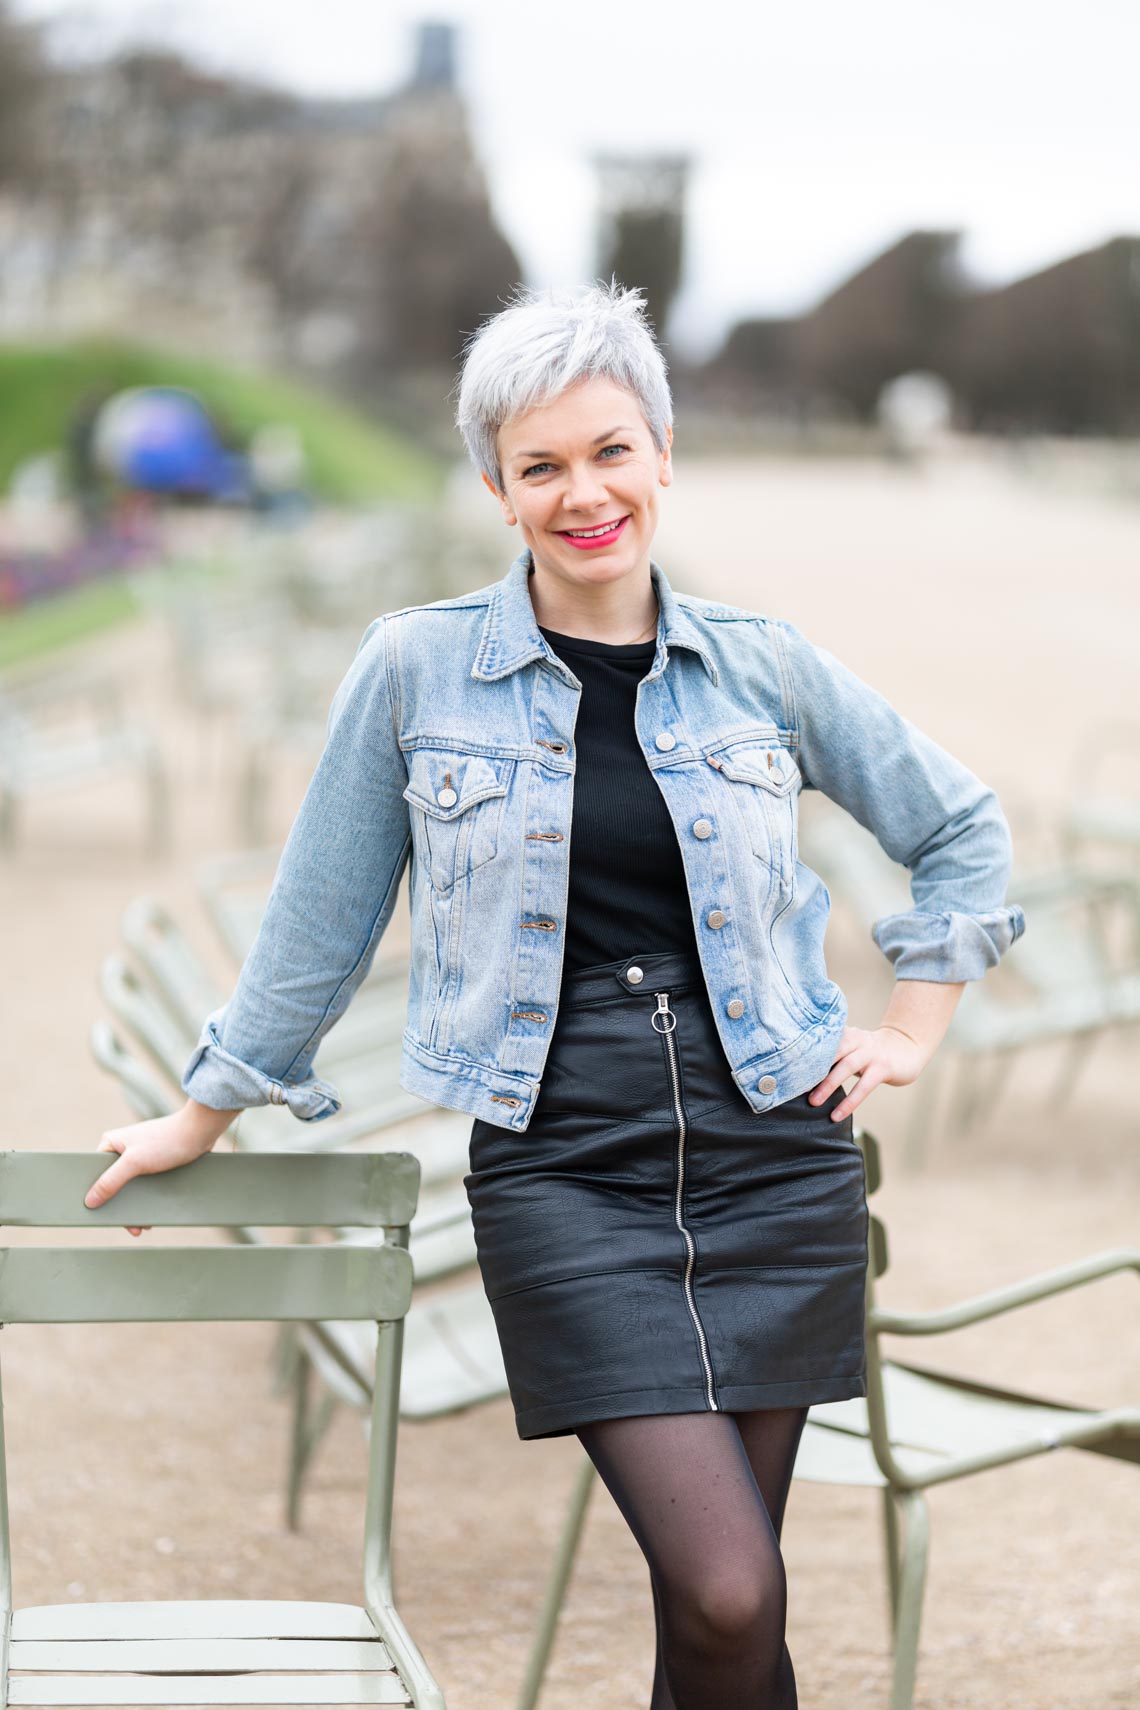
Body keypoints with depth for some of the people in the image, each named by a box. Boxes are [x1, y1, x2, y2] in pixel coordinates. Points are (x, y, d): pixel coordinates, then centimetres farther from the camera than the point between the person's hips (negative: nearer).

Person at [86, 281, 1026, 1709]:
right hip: (560, 1167, -2)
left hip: (771, 1155, 2)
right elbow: (322, 911, 11)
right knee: (726, 1595, -15)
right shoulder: (417, 669, 1)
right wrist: (205, 1113, 17)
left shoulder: (762, 667, 5)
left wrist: (909, 1031, 11)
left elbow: (962, 831, 19)